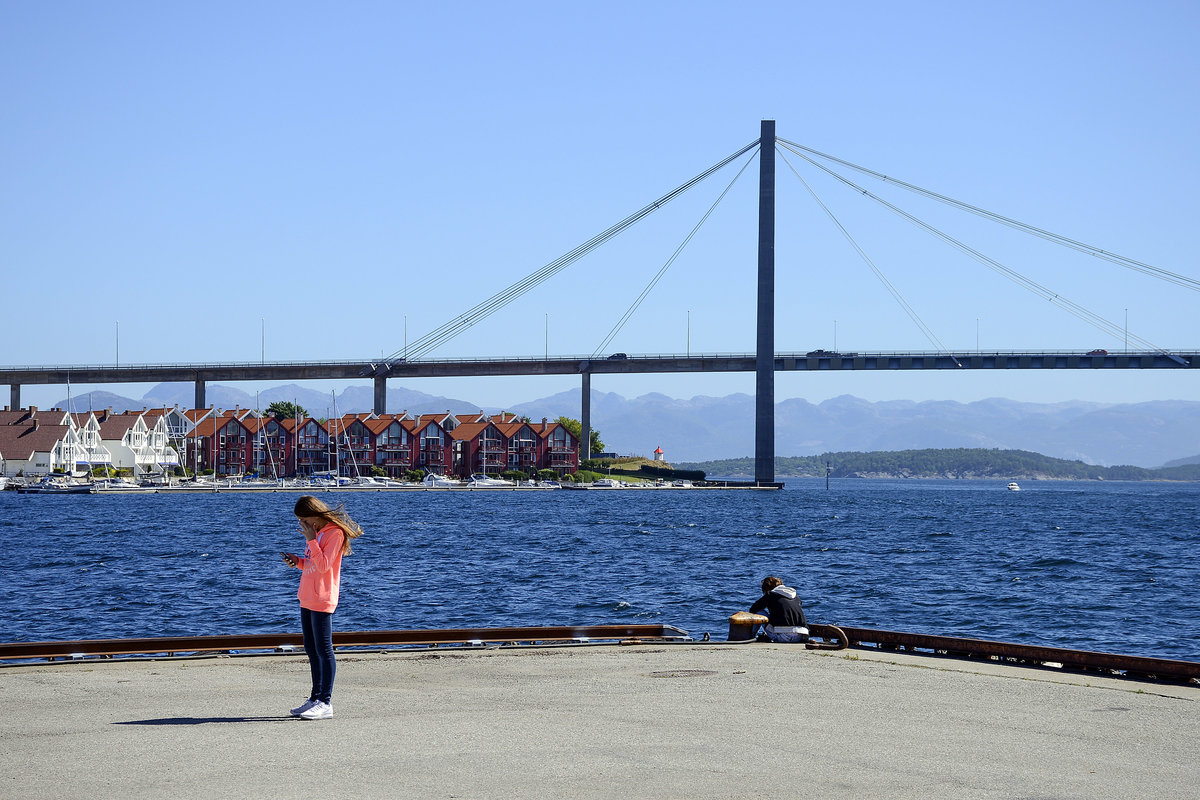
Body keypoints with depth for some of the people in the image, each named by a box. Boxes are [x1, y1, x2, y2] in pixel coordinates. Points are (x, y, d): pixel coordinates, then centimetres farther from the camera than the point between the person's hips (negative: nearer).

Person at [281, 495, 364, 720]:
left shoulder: (335, 533, -13)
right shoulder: (316, 531, 16)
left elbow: (323, 565, -21)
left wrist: (311, 540, -20)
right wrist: (297, 561, 6)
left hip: (322, 600, -10)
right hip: (307, 598, 10)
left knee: (323, 651, -9)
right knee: (311, 650, 13)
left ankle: (326, 703, -9)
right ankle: (316, 699, 20)